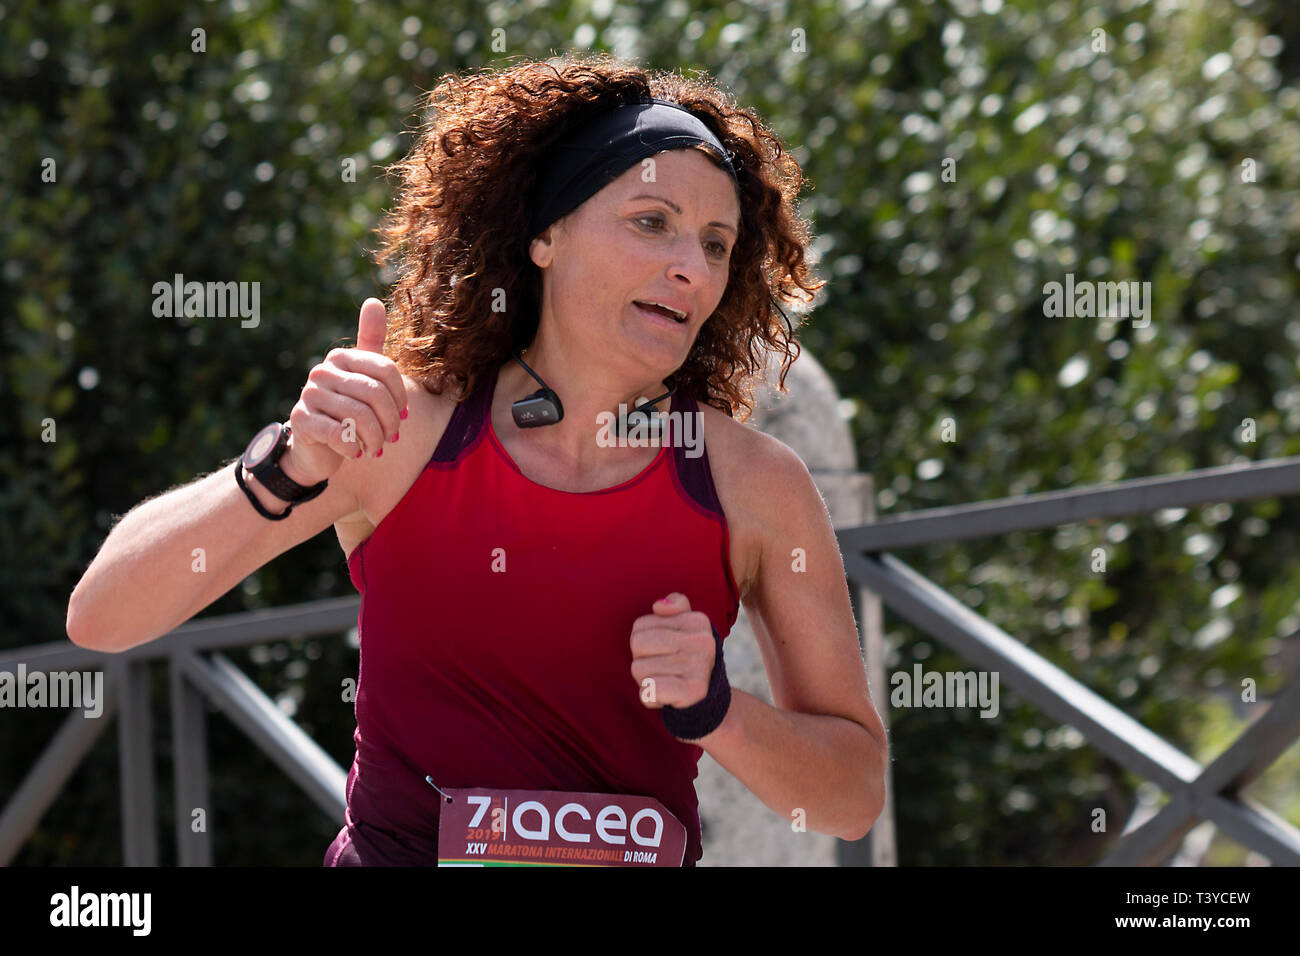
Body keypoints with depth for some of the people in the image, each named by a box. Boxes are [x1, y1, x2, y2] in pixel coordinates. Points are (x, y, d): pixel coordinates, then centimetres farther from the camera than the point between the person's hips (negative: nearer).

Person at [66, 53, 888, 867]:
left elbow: (855, 796, 5)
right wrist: (283, 472, -22)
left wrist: (713, 711, -12)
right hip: (395, 852, -1)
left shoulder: (756, 486, -2)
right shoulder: (405, 427, -4)